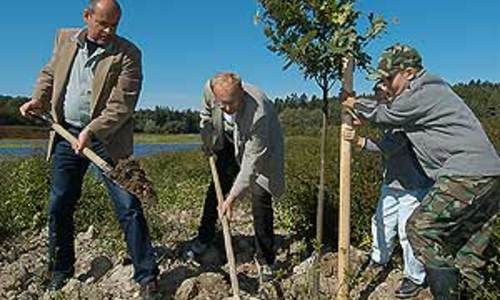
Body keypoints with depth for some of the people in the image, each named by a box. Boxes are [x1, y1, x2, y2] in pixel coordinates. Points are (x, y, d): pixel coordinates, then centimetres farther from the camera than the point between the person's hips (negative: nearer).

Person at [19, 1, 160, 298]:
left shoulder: (127, 53, -9)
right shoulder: (65, 38, 8)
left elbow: (122, 104, -16)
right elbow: (49, 73, 22)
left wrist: (91, 132, -25)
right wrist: (39, 98, 3)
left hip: (108, 138, -4)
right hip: (67, 134, 5)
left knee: (128, 205, -6)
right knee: (59, 206, 10)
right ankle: (61, 271, 30)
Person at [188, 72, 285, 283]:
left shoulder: (258, 113, -42)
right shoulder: (210, 89, -26)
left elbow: (251, 162, -38)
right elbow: (206, 112, 1)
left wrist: (232, 197, -39)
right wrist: (208, 142, 3)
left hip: (260, 148, -5)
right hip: (230, 143, 5)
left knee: (261, 201, -10)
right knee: (216, 188, 10)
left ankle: (264, 260, 4)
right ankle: (204, 238, 31)